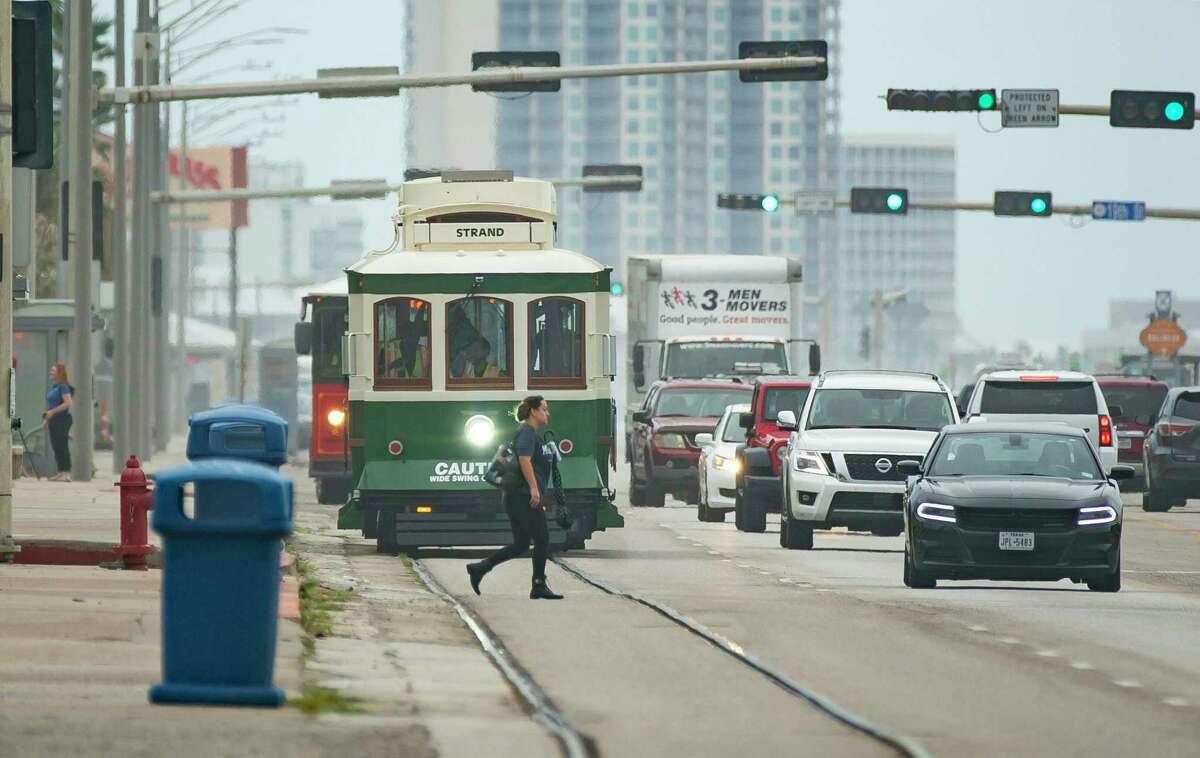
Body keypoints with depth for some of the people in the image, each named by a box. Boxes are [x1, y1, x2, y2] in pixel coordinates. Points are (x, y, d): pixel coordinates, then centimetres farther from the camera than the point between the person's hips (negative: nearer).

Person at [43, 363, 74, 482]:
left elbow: (67, 403, -21)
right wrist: (46, 419, 18)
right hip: (54, 420, 9)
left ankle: (66, 473, -8)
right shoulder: (53, 387, 16)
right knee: (55, 446, 9)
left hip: (62, 419, -9)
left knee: (62, 445, -9)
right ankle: (60, 472, 13)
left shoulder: (63, 387, -11)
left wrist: (52, 412, -20)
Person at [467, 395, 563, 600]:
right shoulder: (527, 432, -10)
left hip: (518, 497, 10)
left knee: (520, 544, 10)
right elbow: (524, 459, -23)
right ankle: (539, 586, 1)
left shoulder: (530, 433, 21)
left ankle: (479, 568, 6)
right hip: (524, 496, -10)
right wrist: (534, 488, -27)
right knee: (542, 539, -4)